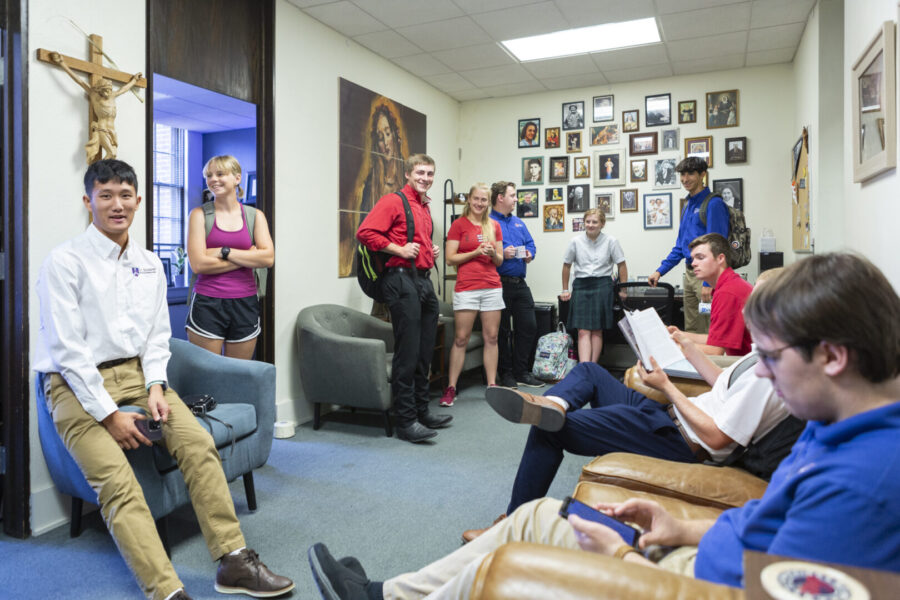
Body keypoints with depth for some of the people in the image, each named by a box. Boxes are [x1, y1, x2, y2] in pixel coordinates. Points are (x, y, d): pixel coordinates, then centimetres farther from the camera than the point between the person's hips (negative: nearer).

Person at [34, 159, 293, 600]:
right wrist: (108, 412, -15)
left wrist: (155, 387, -6)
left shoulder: (149, 264, 10)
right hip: (77, 384, -4)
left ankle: (233, 562, -13)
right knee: (115, 478, -25)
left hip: (136, 373, 4)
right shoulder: (64, 262, -7)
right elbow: (66, 348, -11)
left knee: (199, 443, -16)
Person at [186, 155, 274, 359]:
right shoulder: (200, 214, 2)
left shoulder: (255, 215, 7)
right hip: (207, 303, -2)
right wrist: (249, 257, -8)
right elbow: (198, 264, -9)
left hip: (245, 304, 2)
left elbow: (268, 258, -6)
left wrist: (225, 251, -11)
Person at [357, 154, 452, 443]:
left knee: (424, 352, 14)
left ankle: (422, 411, 26)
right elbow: (365, 232, -16)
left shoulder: (425, 207, 20)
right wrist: (399, 250, -18)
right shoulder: (393, 202, -6)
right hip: (402, 280, -9)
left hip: (424, 280, 9)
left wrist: (432, 250, 14)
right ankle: (406, 421, 0)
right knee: (407, 353, -7)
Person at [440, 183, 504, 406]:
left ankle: (492, 385, 14)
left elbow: (499, 261, 17)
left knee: (491, 338, 6)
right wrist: (476, 252, -12)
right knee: (461, 339, -2)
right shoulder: (459, 224, 1)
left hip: (492, 287, 4)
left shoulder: (494, 225, 14)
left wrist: (493, 254, -5)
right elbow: (450, 259, -3)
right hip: (466, 287, -4)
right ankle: (451, 388, 5)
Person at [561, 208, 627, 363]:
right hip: (581, 285, 1)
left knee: (597, 330, 1)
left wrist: (623, 290, 3)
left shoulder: (611, 241, 0)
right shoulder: (576, 241, 3)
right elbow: (566, 265, 12)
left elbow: (621, 265, 5)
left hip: (602, 285, -1)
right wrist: (565, 290, 13)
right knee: (583, 331, -8)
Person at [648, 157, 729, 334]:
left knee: (710, 332, -7)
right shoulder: (688, 205, 17)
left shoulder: (713, 204, -10)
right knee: (691, 329, 13)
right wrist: (660, 270, 15)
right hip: (689, 273, 9)